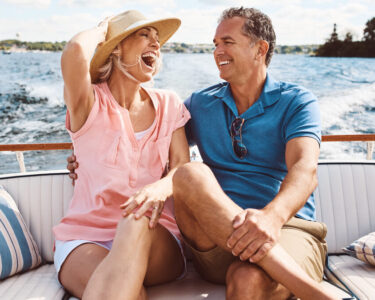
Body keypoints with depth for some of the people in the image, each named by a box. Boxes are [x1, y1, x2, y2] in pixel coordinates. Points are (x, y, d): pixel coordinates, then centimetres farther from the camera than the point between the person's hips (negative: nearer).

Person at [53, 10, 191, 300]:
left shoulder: (168, 104, 13)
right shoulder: (90, 102, 2)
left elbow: (182, 167, 1)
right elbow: (75, 52, -20)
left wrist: (161, 188, -24)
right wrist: (101, 30, 4)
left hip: (152, 239, 4)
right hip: (85, 238, -3)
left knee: (137, 225, -35)